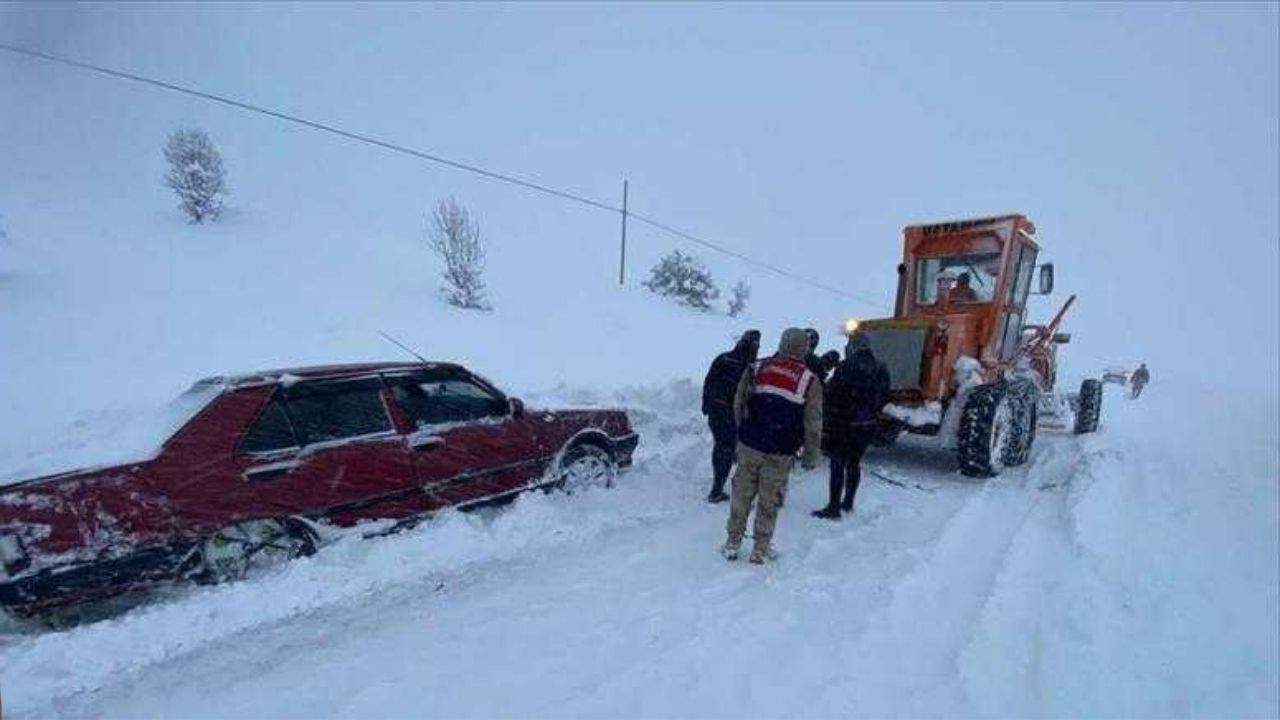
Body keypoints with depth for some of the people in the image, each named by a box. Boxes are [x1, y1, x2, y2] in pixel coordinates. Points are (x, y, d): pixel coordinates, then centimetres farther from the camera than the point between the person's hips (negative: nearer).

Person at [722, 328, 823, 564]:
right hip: (780, 454, -1)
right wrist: (811, 456, 7)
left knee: (742, 494, 14)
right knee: (769, 500, 12)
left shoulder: (756, 369, -2)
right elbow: (813, 424, -4)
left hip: (749, 446, 1)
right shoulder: (810, 381, -6)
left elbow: (738, 406, 5)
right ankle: (761, 549, 24)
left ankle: (733, 543, 25)